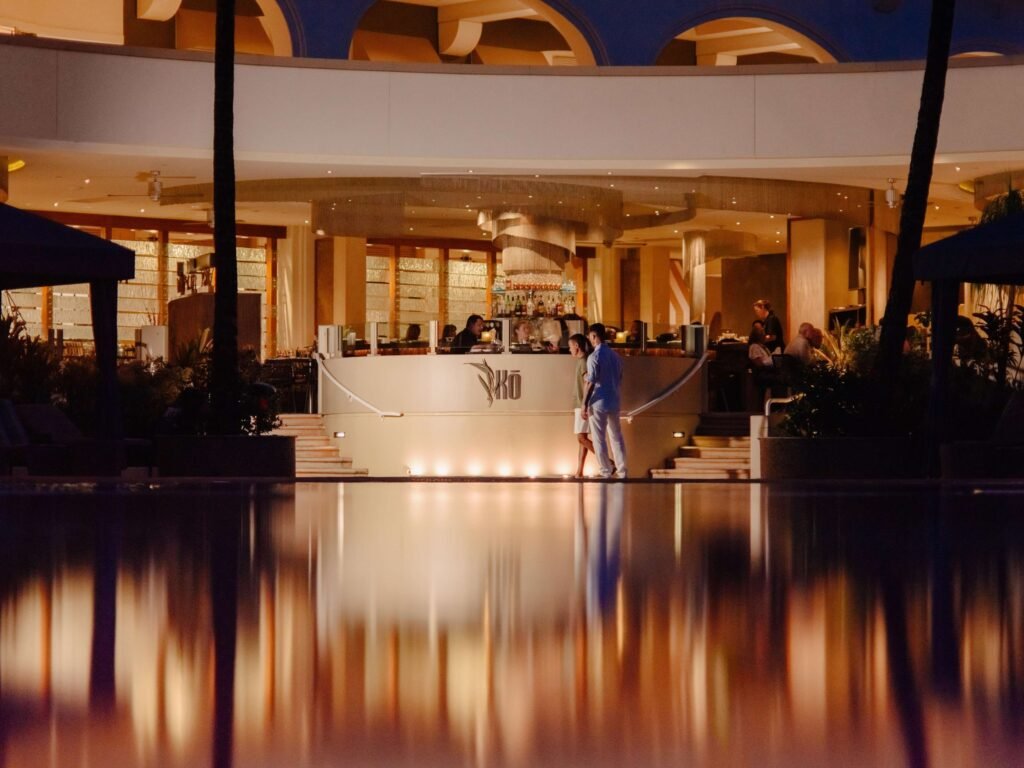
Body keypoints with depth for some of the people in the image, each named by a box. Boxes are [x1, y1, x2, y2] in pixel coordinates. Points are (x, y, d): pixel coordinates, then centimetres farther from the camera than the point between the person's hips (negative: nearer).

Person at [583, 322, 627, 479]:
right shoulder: (615, 356, 9)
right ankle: (621, 470, 12)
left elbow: (591, 383, -17)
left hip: (598, 403, -7)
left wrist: (584, 404, -14)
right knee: (616, 437, 13)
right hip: (614, 402, 7)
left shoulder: (594, 357, -13)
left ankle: (606, 472, 1)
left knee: (599, 439, 1)